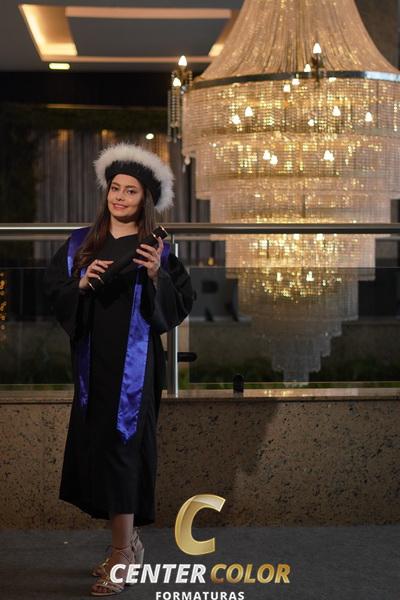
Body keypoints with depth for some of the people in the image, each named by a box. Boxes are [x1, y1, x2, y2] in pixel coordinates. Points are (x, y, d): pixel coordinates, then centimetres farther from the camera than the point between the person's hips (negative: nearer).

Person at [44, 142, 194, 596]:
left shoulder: (156, 249, 0)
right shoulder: (81, 244, 9)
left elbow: (181, 303, -4)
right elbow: (54, 291, 6)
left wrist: (156, 276, -19)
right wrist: (81, 284, -12)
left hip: (133, 362, -4)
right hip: (92, 359, 4)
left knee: (121, 447, -8)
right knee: (93, 447, 7)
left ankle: (121, 555, -3)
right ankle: (128, 542, 22)